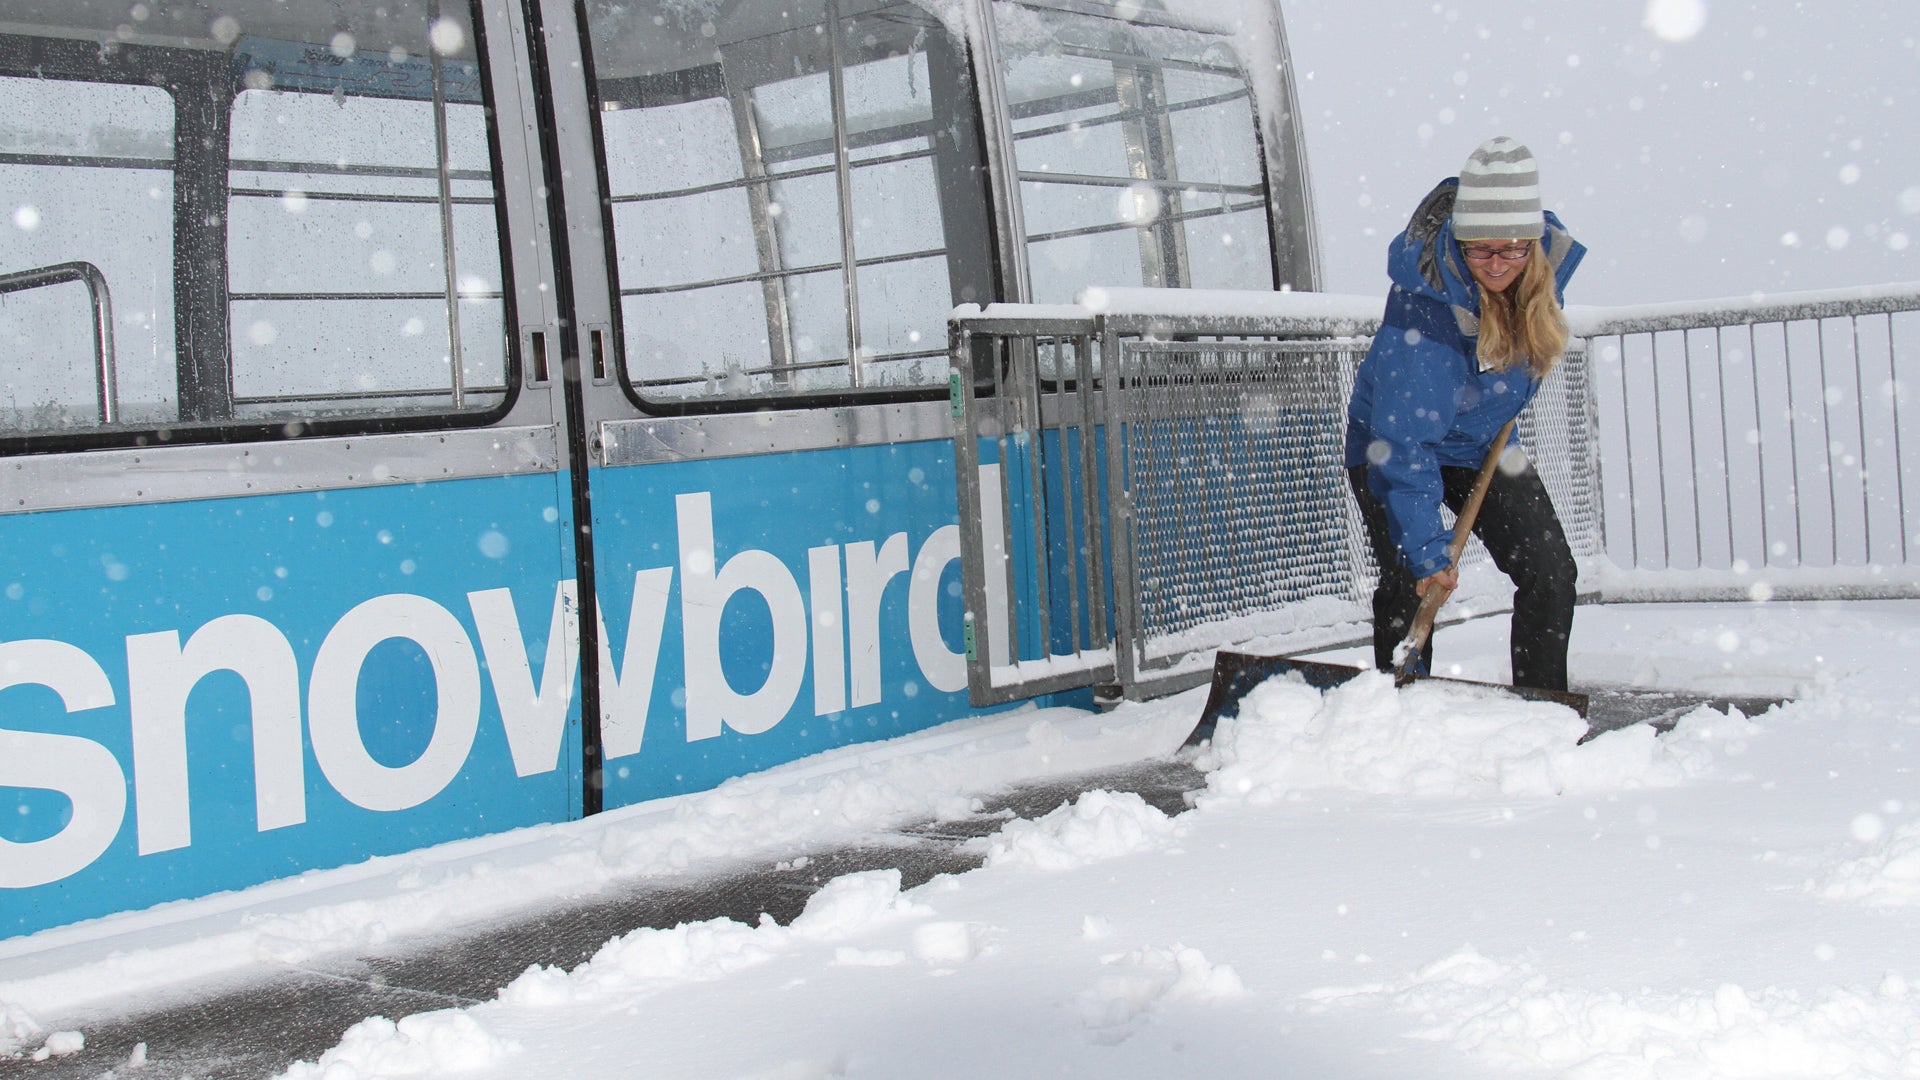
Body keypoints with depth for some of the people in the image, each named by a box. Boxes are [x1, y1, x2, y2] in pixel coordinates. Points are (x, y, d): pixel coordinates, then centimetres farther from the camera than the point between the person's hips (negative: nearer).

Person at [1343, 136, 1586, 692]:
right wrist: (1425, 547, -39)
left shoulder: (1548, 257, -18)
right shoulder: (1422, 303, -37)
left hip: (1484, 446, 6)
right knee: (1408, 584, -15)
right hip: (1393, 440, -5)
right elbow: (1406, 440, -36)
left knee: (1550, 572, -2)